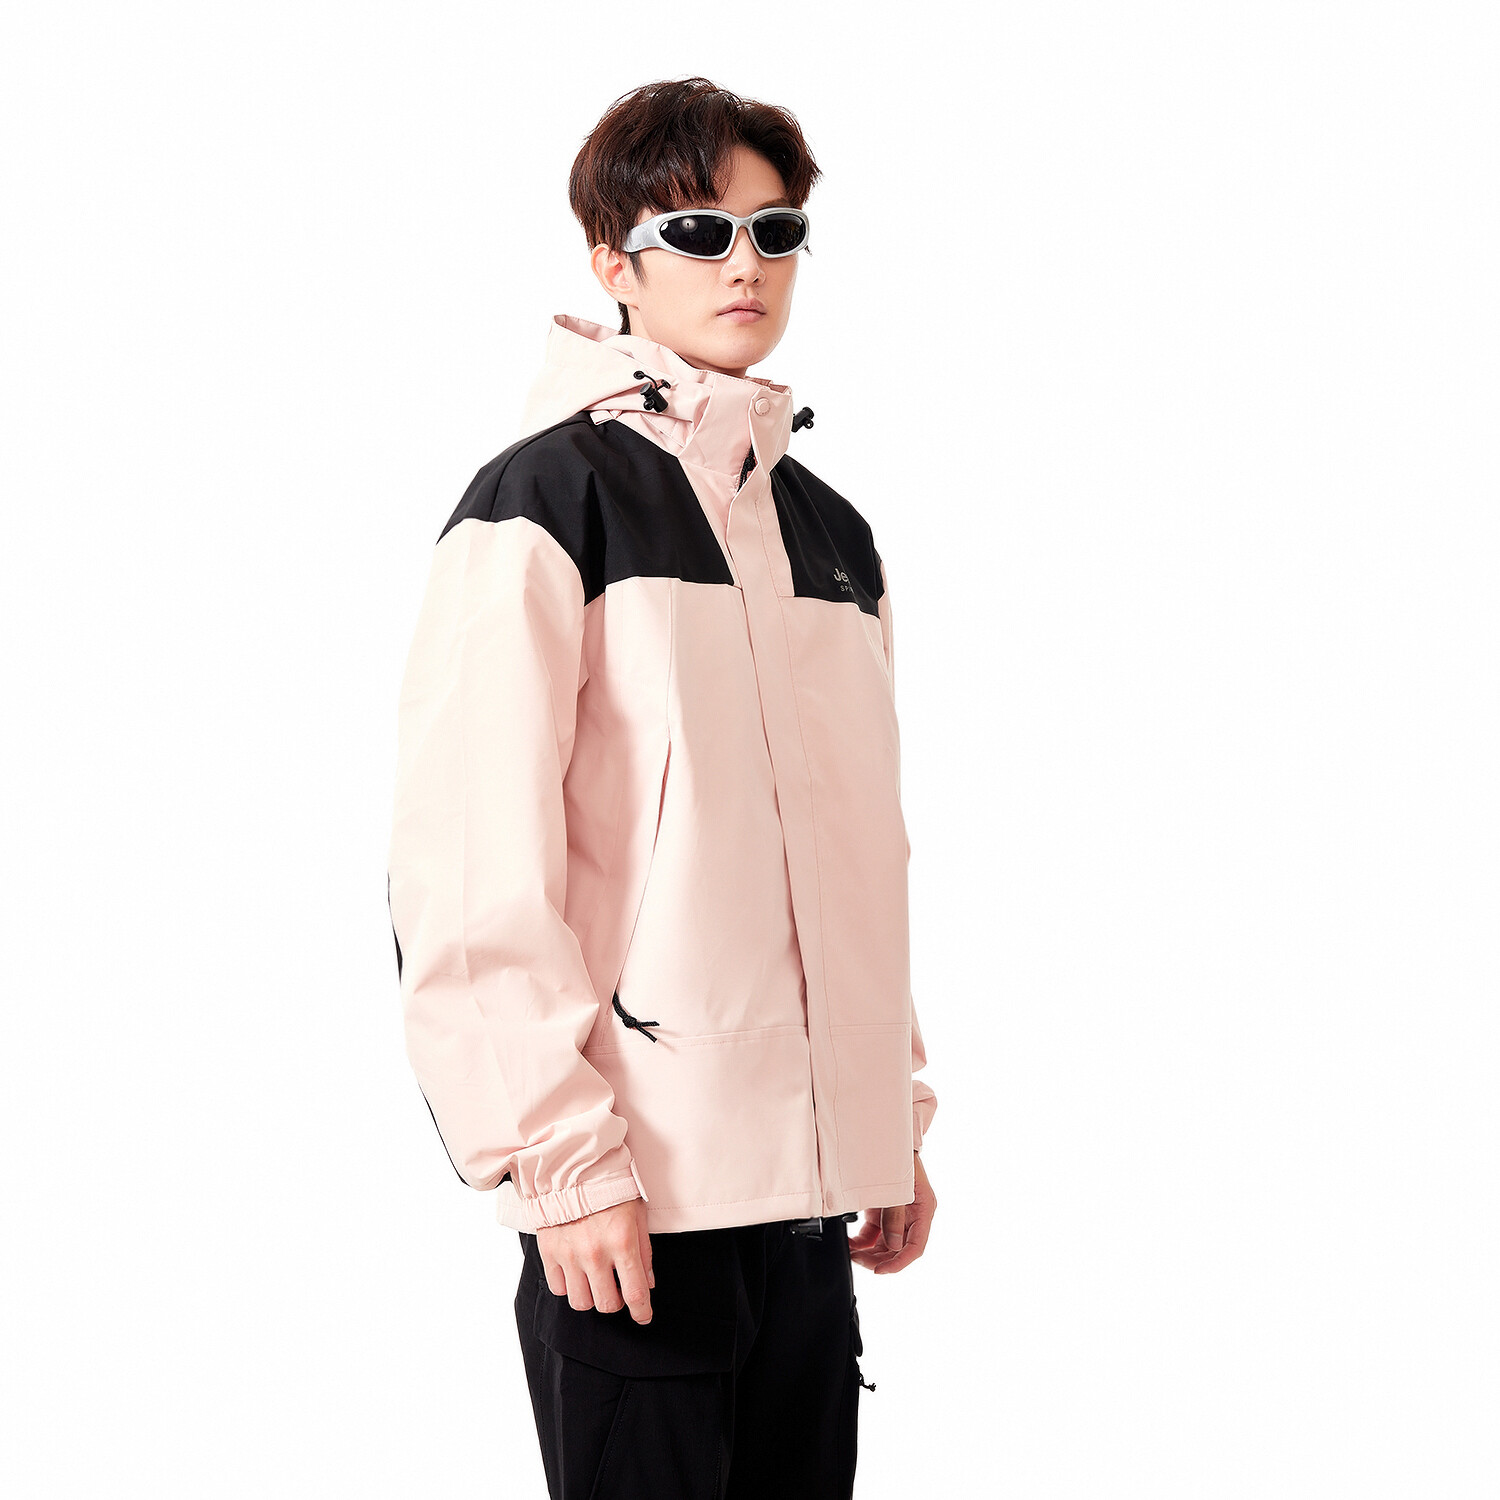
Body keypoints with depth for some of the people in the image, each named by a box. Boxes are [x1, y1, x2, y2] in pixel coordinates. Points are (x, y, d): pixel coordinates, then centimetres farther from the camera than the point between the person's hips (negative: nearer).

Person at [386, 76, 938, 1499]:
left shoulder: (831, 530, 15)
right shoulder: (547, 498, -7)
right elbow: (472, 864, -14)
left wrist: (896, 1118, 16)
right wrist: (561, 1157, -17)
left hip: (811, 1180, 7)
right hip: (633, 1192, -7)